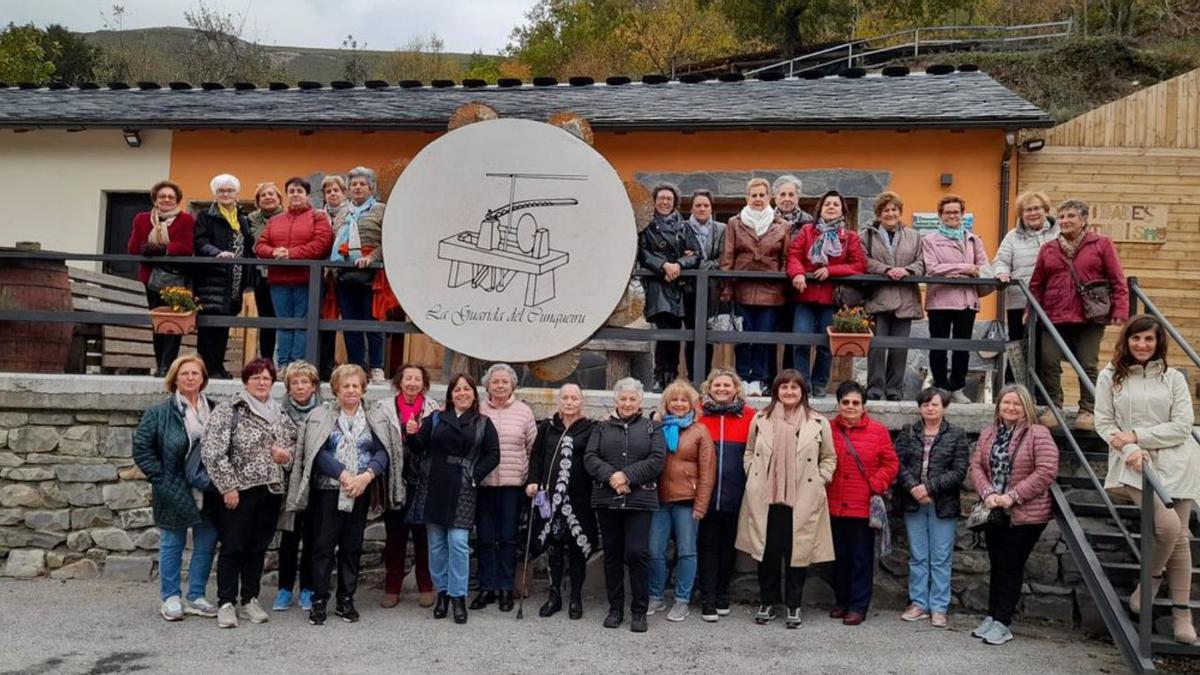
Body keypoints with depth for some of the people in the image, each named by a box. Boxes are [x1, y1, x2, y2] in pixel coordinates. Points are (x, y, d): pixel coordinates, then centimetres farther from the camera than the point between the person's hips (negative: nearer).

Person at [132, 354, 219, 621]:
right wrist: (161, 479, -9)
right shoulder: (159, 413, -4)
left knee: (206, 544, 9)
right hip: (176, 493, -3)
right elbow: (141, 447, -4)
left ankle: (196, 597, 24)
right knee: (172, 545, 9)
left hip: (208, 494, 3)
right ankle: (170, 598, 23)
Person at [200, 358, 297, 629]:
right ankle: (226, 604, 12)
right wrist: (228, 486, -15)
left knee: (258, 548, 12)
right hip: (238, 492, -5)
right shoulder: (227, 412, -5)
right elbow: (212, 452, -12)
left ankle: (250, 600, 23)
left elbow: (294, 445, 23)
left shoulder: (280, 415, 12)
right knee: (233, 547, 2)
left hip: (271, 492, 5)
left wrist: (287, 455, 0)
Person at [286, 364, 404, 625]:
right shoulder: (322, 415, 1)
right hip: (328, 489, -2)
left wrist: (366, 475, -16)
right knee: (323, 545, 1)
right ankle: (319, 601, 10)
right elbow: (319, 452, -7)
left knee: (352, 546, 9)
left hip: (361, 492, 2)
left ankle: (346, 600, 19)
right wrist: (344, 475, -17)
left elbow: (383, 452, -1)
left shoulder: (376, 416, 6)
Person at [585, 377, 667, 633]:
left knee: (637, 553, -8)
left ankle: (639, 611, 6)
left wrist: (628, 476, -15)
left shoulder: (652, 428, 8)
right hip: (606, 499, 2)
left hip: (640, 499, -2)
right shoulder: (602, 428, 13)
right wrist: (610, 476, -16)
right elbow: (590, 457, 1)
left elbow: (657, 459, -5)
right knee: (612, 554, 8)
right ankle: (615, 608, 20)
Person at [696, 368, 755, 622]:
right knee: (708, 545, 5)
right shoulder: (698, 414, 0)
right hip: (706, 493, 0)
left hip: (736, 494, 1)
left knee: (729, 544, 13)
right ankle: (707, 600, 13)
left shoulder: (749, 416, 0)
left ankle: (722, 596, 27)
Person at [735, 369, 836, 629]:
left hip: (802, 501, -1)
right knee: (767, 551, 8)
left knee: (798, 551, 4)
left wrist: (819, 482, 0)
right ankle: (767, 602, 23)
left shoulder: (818, 423, 2)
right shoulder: (761, 419, 6)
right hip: (765, 499, 1)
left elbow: (829, 457, 10)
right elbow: (749, 453, 17)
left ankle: (794, 605, 19)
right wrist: (753, 479, 7)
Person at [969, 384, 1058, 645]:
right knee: (996, 565, 13)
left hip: (1025, 515, -5)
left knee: (1011, 567, -1)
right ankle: (992, 616, 23)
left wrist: (1013, 496, -19)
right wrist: (988, 493, -13)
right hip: (994, 513, 5)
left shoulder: (1038, 434, -9)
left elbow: (1047, 471, -17)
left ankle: (1002, 622, 7)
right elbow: (976, 466, 4)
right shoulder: (988, 433, 8)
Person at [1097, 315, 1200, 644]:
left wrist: (1136, 435, -10)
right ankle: (1153, 576, 9)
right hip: (1135, 463, -2)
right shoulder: (1110, 377, 4)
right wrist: (1129, 450, -15)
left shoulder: (1173, 378, 7)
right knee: (1167, 525, -22)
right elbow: (1104, 423, 1)